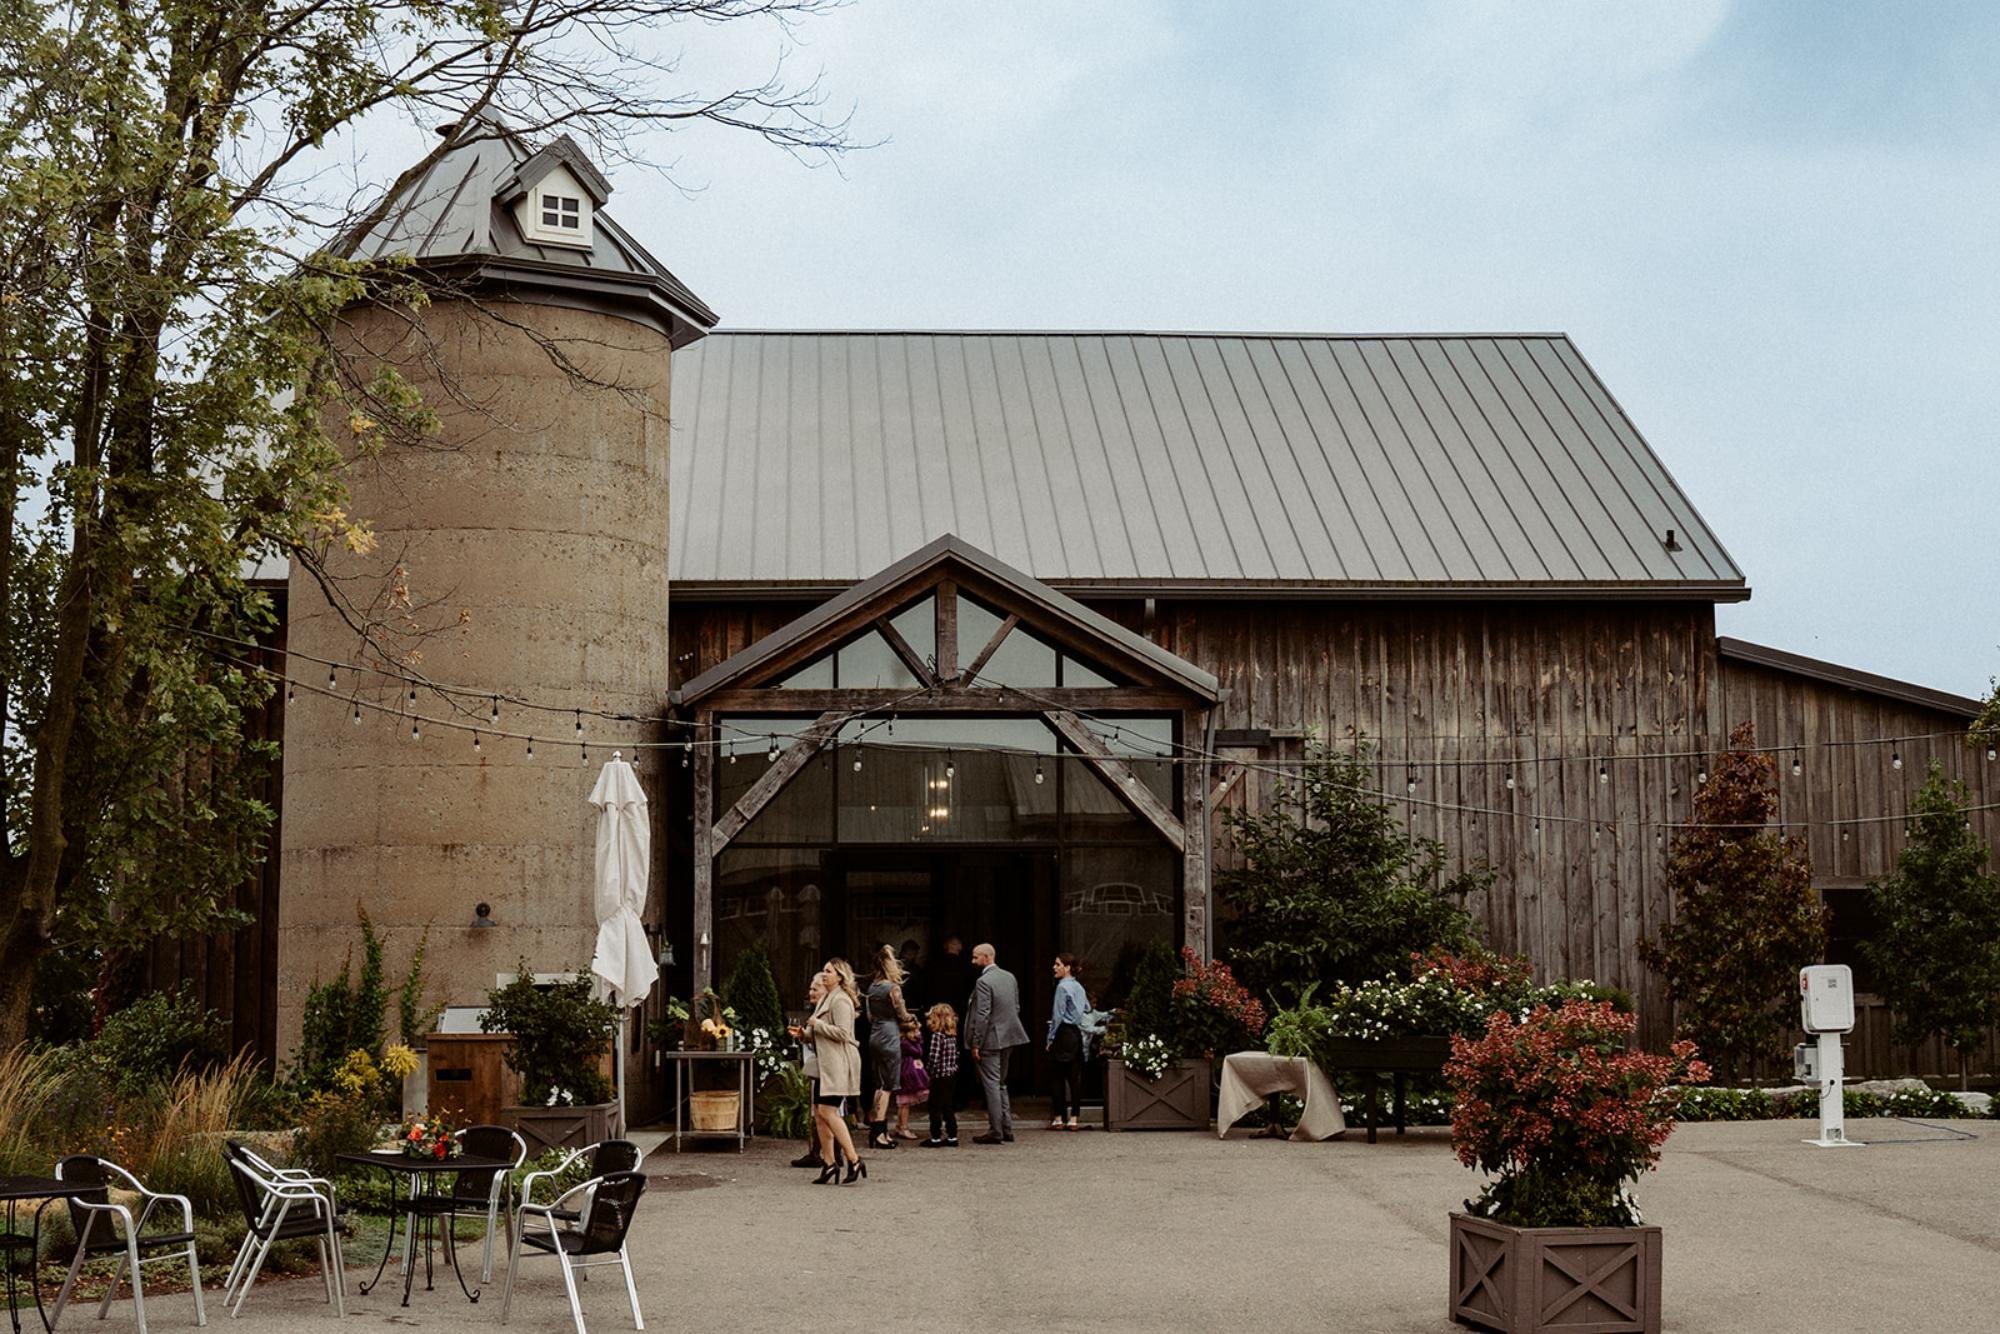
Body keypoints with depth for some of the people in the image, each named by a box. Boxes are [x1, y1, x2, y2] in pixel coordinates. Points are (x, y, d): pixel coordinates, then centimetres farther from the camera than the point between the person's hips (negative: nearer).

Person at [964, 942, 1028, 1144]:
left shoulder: (983, 982, -17)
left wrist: (975, 1044, -15)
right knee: (1001, 1084, 17)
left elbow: (982, 1016, -20)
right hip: (1008, 1038, 8)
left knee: (992, 1085, -3)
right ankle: (1007, 1130, 18)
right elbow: (1016, 1007, 14)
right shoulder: (1010, 977, 8)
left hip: (990, 1040, -8)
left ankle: (995, 1132, -2)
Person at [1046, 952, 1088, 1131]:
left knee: (1060, 1076, -3)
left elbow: (1057, 1015, -12)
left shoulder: (1063, 986, -11)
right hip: (1078, 1034, 7)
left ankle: (1059, 1118, -2)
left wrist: (1051, 1039, -7)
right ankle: (1073, 1118, 5)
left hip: (1064, 1034, -7)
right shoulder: (1079, 987, 11)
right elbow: (1088, 1009, 19)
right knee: (1075, 1076, 5)